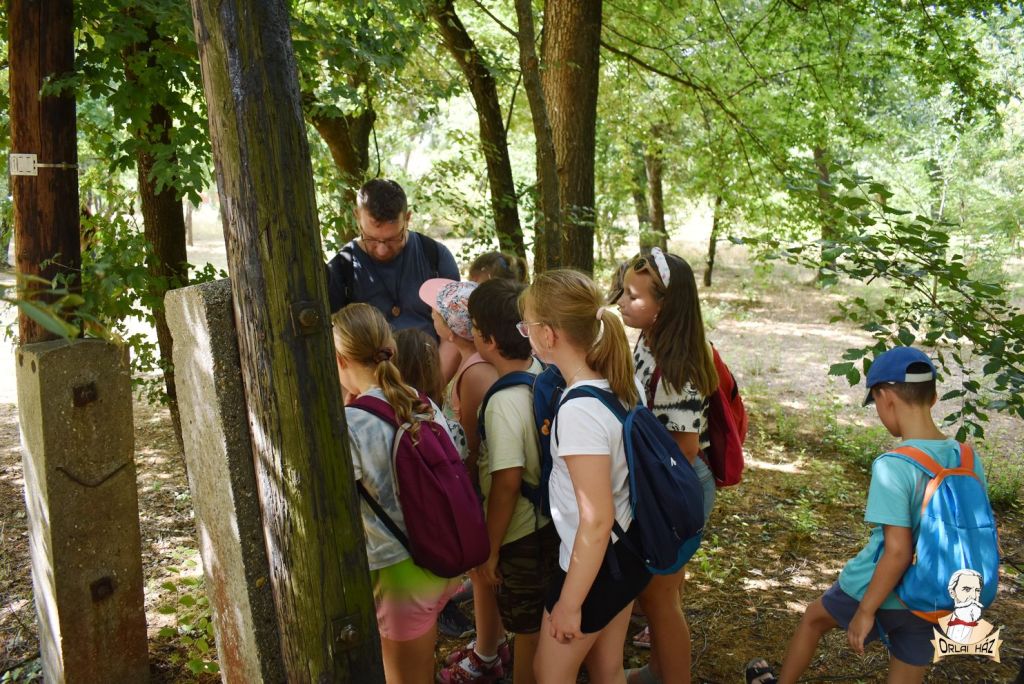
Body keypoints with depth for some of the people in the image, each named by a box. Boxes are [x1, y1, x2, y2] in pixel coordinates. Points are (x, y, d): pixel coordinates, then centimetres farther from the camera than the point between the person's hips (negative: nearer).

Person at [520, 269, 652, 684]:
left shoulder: (579, 411, -31)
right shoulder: (618, 384, -6)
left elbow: (596, 521, -27)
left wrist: (569, 602, -17)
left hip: (595, 565, -8)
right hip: (626, 553, 8)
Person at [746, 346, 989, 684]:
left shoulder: (893, 466, -26)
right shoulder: (969, 459, -6)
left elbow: (897, 552, -26)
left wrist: (866, 611, -15)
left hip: (881, 592, -5)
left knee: (814, 617, 25)